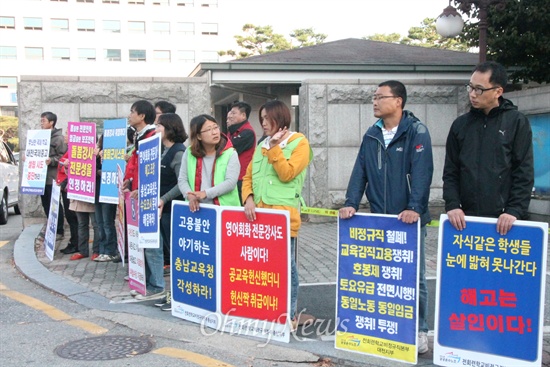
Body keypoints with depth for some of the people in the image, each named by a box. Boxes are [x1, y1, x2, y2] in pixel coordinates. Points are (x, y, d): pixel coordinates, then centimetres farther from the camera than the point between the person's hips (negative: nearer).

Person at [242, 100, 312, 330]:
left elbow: (286, 174, -12)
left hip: (283, 212, -6)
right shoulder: (262, 145, 19)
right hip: (258, 212, 6)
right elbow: (248, 176, 14)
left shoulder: (299, 143, 0)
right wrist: (248, 199, -2)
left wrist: (275, 148, -10)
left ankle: (289, 315, 9)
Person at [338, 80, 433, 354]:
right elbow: (360, 171, 6)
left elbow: (421, 172, -17)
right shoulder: (372, 135, 10)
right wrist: (351, 203, -6)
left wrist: (415, 208, -28)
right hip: (378, 220, 5)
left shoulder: (416, 131, -7)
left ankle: (418, 331, 17)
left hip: (409, 219, -5)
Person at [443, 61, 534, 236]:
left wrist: (514, 210, -13)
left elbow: (525, 173, -3)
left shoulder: (517, 122, 1)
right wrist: (452, 205, -5)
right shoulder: (460, 124, 10)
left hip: (503, 220, -3)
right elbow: (450, 172, 9)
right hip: (465, 218, 3)